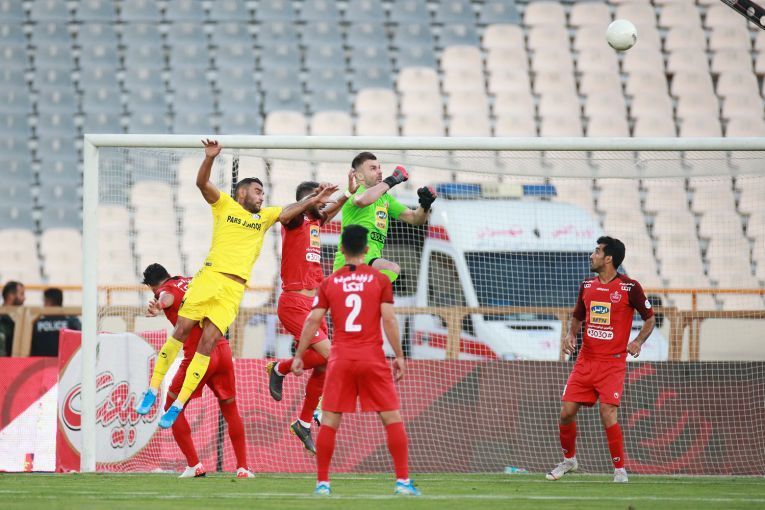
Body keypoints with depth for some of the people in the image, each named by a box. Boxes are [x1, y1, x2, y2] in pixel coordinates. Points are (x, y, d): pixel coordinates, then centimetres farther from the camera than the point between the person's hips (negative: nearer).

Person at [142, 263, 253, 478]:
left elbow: (166, 298, -29)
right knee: (230, 410, 19)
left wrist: (157, 306, -50)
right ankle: (243, 467, 16)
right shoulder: (191, 281, 18)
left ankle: (194, 465, 5)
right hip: (223, 349, 6)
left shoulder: (167, 290, -1)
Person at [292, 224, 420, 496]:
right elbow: (389, 320, -5)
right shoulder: (380, 280, 1)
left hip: (340, 359, 1)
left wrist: (299, 356, 9)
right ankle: (403, 481, -2)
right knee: (392, 418, 3)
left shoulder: (329, 283, 5)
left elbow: (313, 321, 2)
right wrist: (399, 356, 1)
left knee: (329, 421, 6)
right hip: (373, 359, -1)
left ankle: (322, 482, 4)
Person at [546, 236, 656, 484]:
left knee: (608, 414, -17)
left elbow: (650, 319, 2)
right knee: (567, 412, 1)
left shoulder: (629, 288, -6)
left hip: (613, 363, -5)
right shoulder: (587, 286, 9)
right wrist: (571, 334, 1)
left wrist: (638, 341, -15)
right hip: (585, 360, 5)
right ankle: (569, 460, 24)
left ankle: (620, 470, -4)